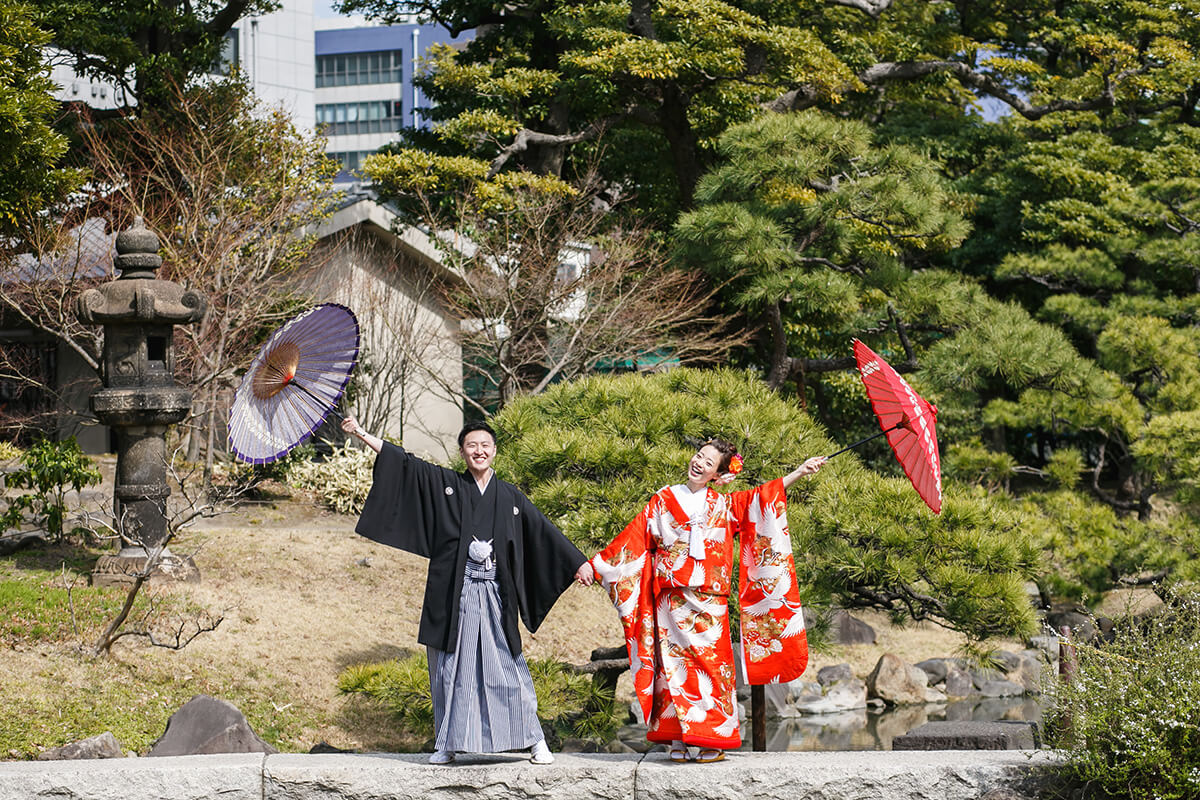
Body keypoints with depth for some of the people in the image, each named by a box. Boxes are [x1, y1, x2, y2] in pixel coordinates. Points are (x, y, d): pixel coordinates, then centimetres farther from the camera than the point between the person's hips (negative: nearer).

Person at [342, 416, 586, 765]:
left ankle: (534, 740, 6)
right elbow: (404, 462, 2)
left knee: (507, 666, -2)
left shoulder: (510, 497, 10)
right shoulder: (444, 484, 7)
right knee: (450, 667, 4)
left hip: (494, 595, 0)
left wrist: (579, 564, 12)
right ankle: (449, 744, 13)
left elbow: (545, 533, 13)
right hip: (453, 593, 0)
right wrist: (362, 434, -4)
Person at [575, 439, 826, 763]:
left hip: (710, 601, 1)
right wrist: (594, 565, 8)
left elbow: (761, 497, 6)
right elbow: (634, 538, 11)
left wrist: (800, 471, -3)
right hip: (673, 600, -1)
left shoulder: (725, 505, 13)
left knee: (711, 664, -4)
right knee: (677, 666, -5)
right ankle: (678, 741, -4)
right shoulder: (664, 500, 10)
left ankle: (712, 742, -3)